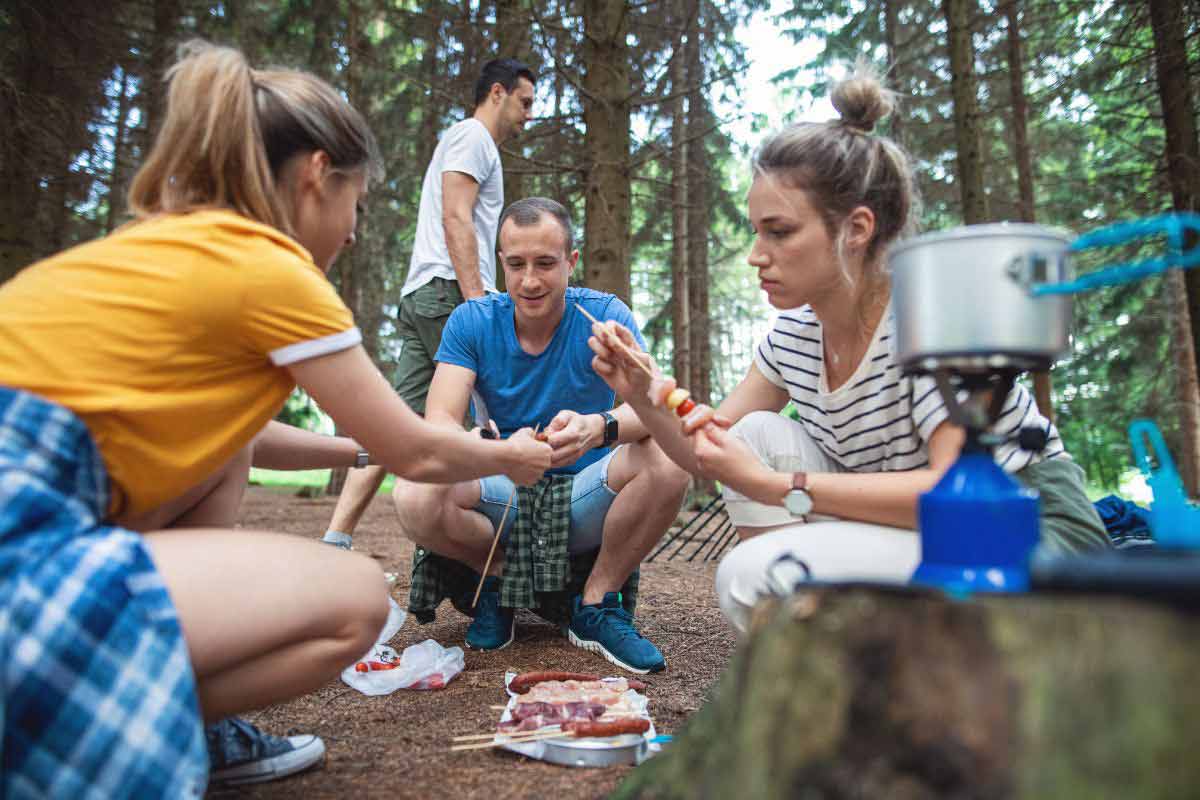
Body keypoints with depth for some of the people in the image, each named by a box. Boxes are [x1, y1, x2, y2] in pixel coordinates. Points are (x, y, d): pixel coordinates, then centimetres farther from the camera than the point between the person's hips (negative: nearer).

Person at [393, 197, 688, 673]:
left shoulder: (604, 315, -8)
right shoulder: (471, 322, -4)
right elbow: (438, 421, -15)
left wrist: (599, 427, -46)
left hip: (583, 500, 0)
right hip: (502, 502, 1)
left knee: (668, 462, -29)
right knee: (414, 497, -29)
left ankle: (596, 604, -7)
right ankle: (495, 573, 3)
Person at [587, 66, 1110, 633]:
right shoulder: (793, 332, 0)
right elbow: (710, 457, 6)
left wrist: (774, 487, -28)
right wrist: (642, 396, -13)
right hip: (922, 525, 7)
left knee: (754, 575, -26)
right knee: (756, 434, -10)